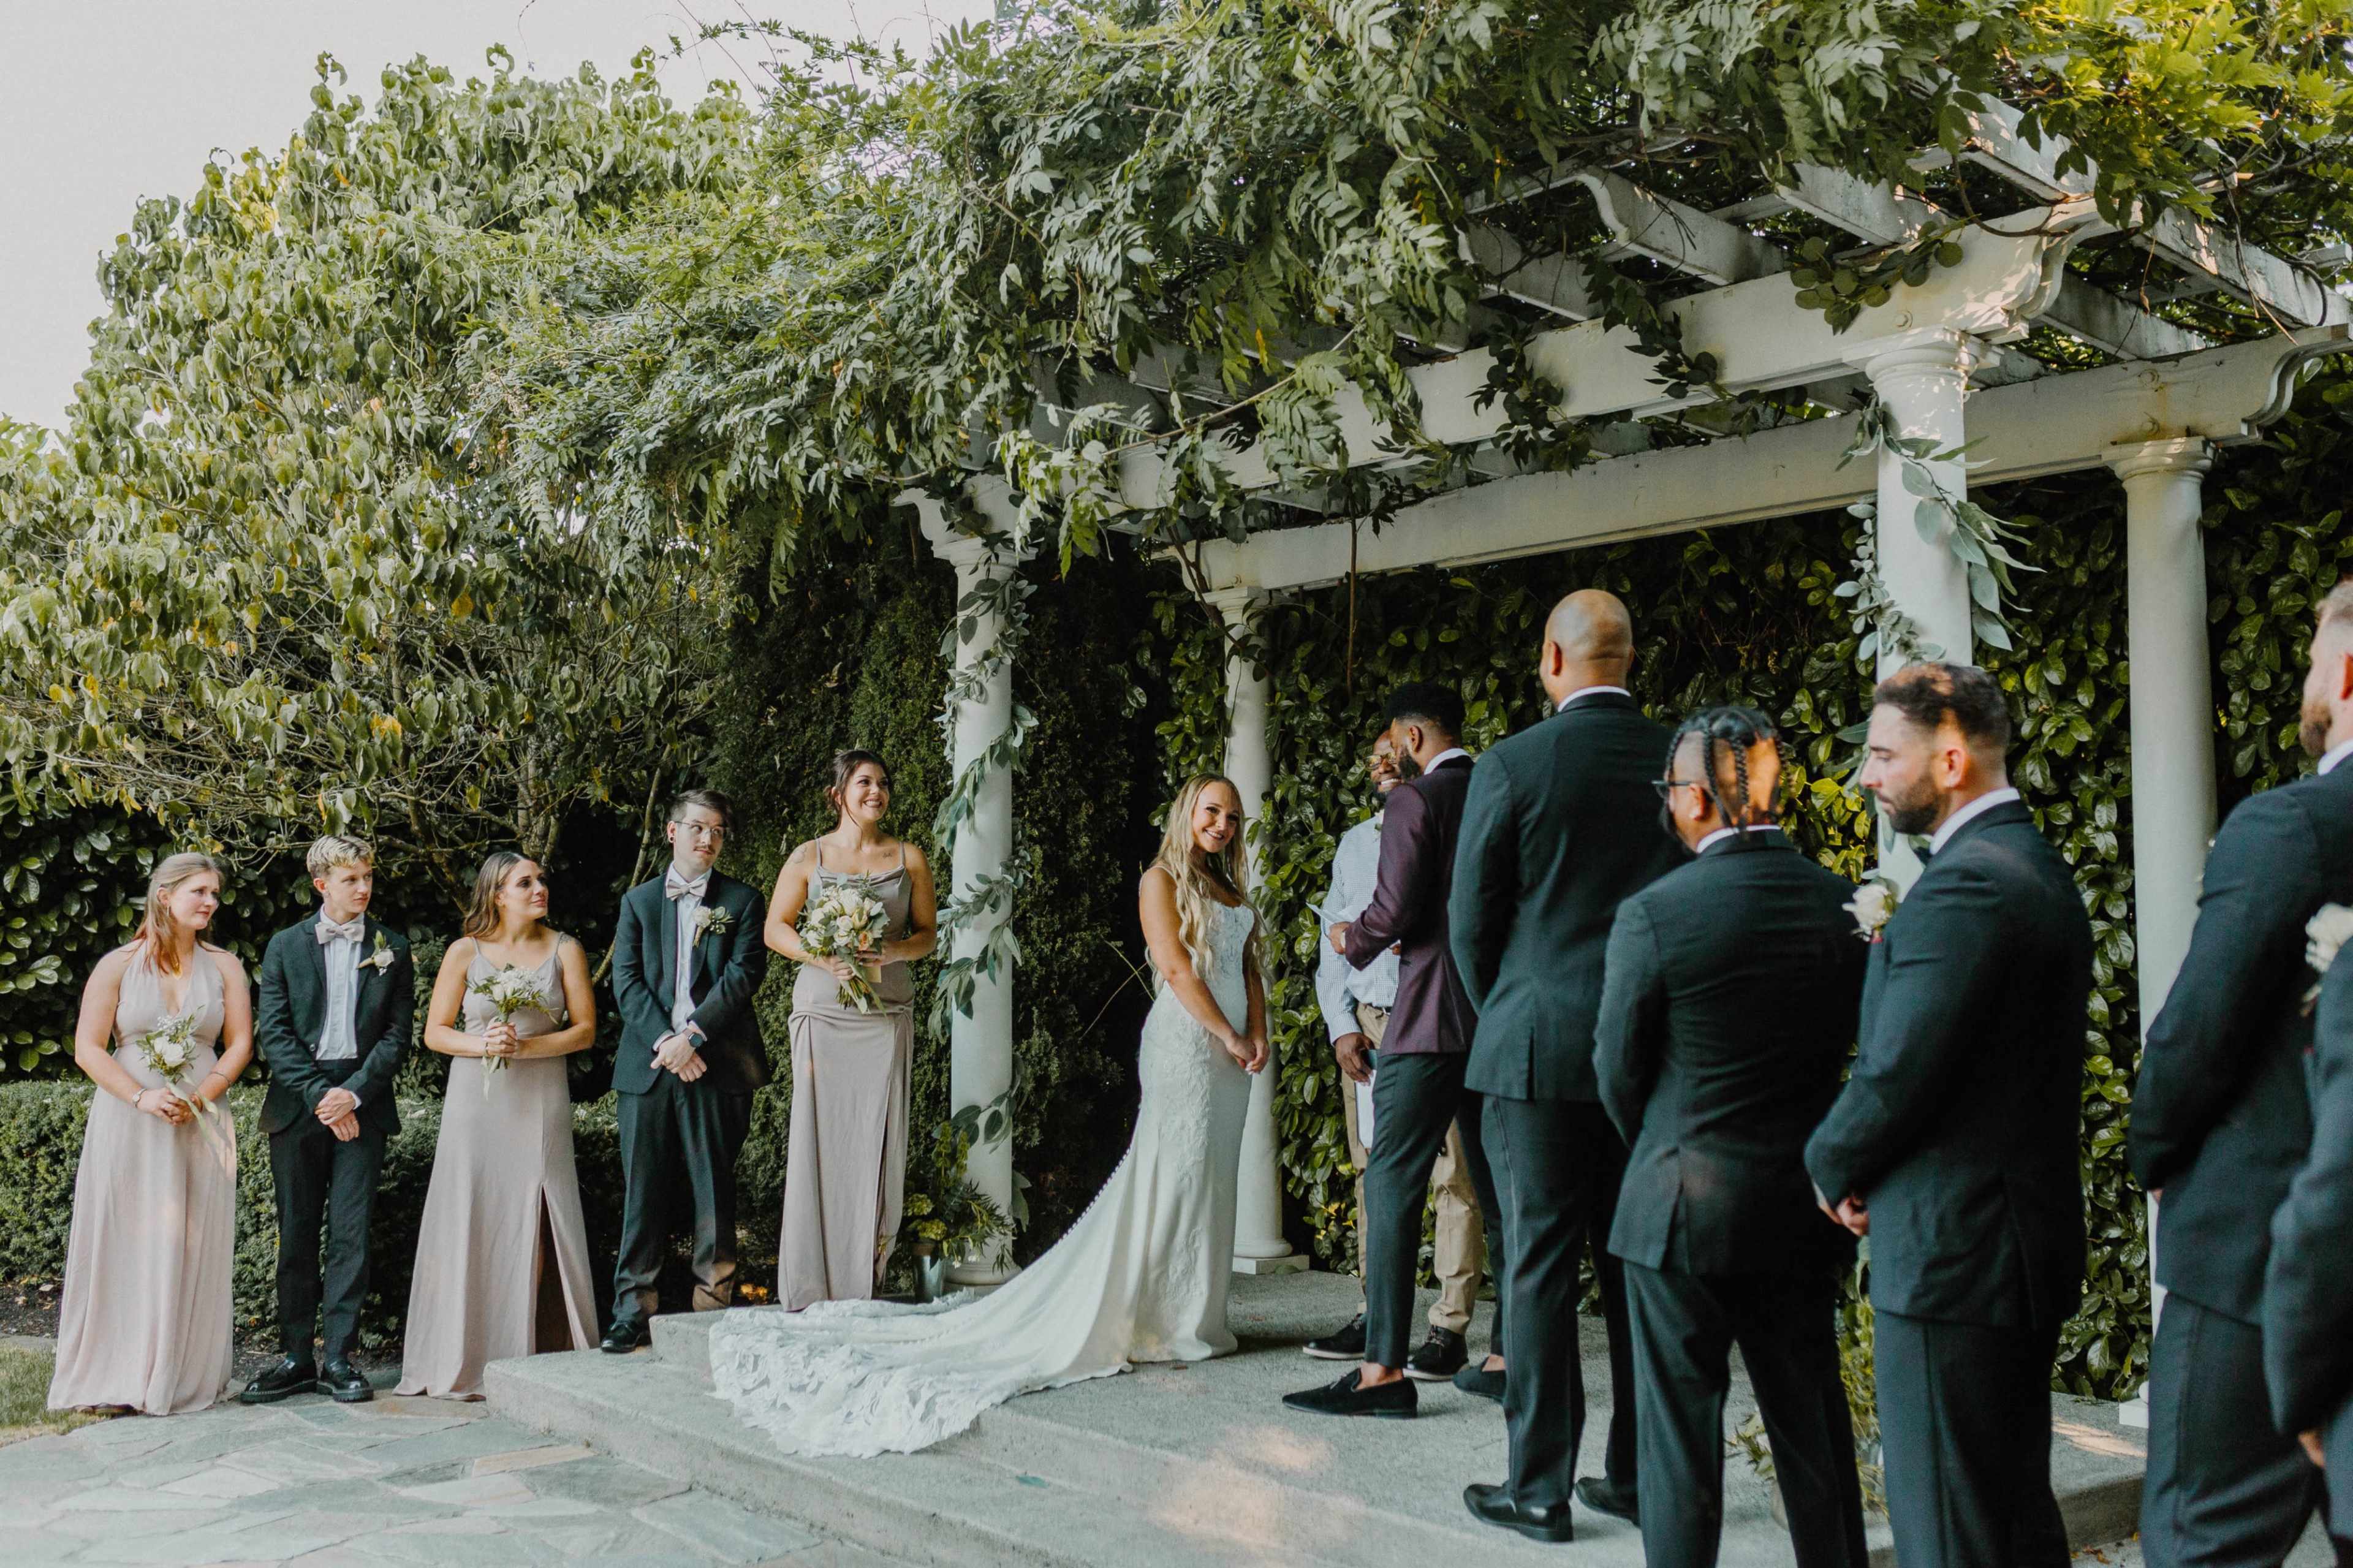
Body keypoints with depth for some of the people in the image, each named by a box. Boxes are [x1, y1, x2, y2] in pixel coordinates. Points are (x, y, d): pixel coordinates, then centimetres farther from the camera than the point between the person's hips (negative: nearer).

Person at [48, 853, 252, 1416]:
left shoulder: (224, 967, 8)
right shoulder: (119, 965, 3)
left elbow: (240, 1043, 4)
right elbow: (88, 1049, -1)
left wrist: (199, 1097, -11)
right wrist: (142, 1098, -14)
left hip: (200, 1124, 1)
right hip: (127, 1124, -1)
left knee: (190, 1248, 1)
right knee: (121, 1244, 0)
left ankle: (182, 1379, 9)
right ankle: (112, 1376, 8)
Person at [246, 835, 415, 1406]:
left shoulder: (392, 948, 7)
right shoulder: (285, 946, 7)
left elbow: (398, 1031, 2)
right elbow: (272, 1032, 0)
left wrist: (354, 1094, -10)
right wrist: (317, 1095, -11)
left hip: (362, 1102, 0)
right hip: (297, 1102, 1)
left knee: (351, 1234, -2)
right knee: (296, 1233, 5)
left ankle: (338, 1357, 4)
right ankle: (296, 1355, 13)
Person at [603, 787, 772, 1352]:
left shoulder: (742, 901, 9)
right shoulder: (639, 900, 15)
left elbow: (743, 974, -3)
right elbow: (626, 980, 5)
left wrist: (692, 1036, -13)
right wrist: (664, 1041, -9)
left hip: (716, 1066, -2)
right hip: (648, 1066, 2)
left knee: (715, 1193, 1)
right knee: (643, 1193, 2)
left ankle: (713, 1311, 8)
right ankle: (633, 1313, 7)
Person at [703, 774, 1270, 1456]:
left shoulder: (1233, 887, 20)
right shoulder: (1162, 880, -2)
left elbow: (1249, 968, 17)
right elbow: (1176, 968, -11)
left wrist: (1256, 1033, 2)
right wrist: (1227, 1035, -12)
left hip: (1230, 1050, 7)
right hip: (1186, 1039, -7)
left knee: (1210, 1181, 8)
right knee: (1176, 1176, -6)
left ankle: (1191, 1319, 13)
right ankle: (1172, 1323, 0)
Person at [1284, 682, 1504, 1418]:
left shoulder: (1416, 800, -9)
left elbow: (1396, 908, -17)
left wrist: (1354, 938, 5)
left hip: (1431, 1022, -7)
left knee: (1394, 1185, -5)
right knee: (1498, 1186, 13)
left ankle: (1384, 1370, -7)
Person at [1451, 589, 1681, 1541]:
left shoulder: (1511, 765, -9)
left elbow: (1472, 920, -3)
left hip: (1541, 1049, -4)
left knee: (1539, 1266, 3)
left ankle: (1540, 1487, 9)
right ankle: (1639, 1474, 21)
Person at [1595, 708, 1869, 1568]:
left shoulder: (1652, 915, -16)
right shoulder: (1844, 906, -3)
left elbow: (1619, 1075, -6)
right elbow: (1848, 1050, 8)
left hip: (1681, 1207, -4)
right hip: (1803, 1207, 5)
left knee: (1679, 1424, 7)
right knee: (1813, 1421, 17)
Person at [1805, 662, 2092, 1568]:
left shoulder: (1963, 887, -21)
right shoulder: (2038, 867, 12)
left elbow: (1896, 1073, -23)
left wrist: (1833, 1167, -6)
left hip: (1951, 1257, -10)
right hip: (2033, 1249, 10)